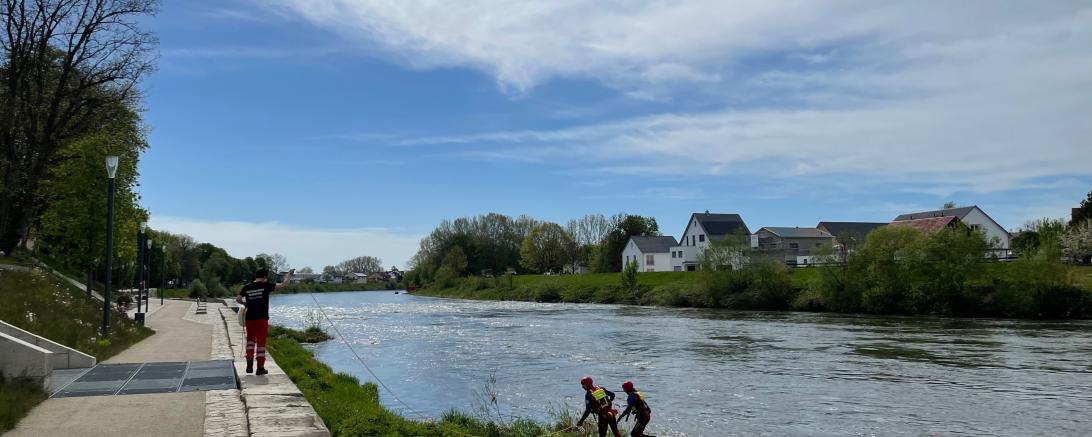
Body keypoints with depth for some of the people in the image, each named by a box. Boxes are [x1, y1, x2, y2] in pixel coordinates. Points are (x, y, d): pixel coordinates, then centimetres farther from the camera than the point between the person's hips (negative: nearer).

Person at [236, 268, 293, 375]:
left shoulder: (246, 287, 3)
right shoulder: (265, 286, -6)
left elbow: (238, 299, 8)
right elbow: (283, 285, -3)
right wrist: (289, 275, 12)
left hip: (250, 318, 3)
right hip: (262, 318, -3)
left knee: (251, 340, 18)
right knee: (261, 342, 4)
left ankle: (249, 365, 4)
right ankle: (260, 368, 8)